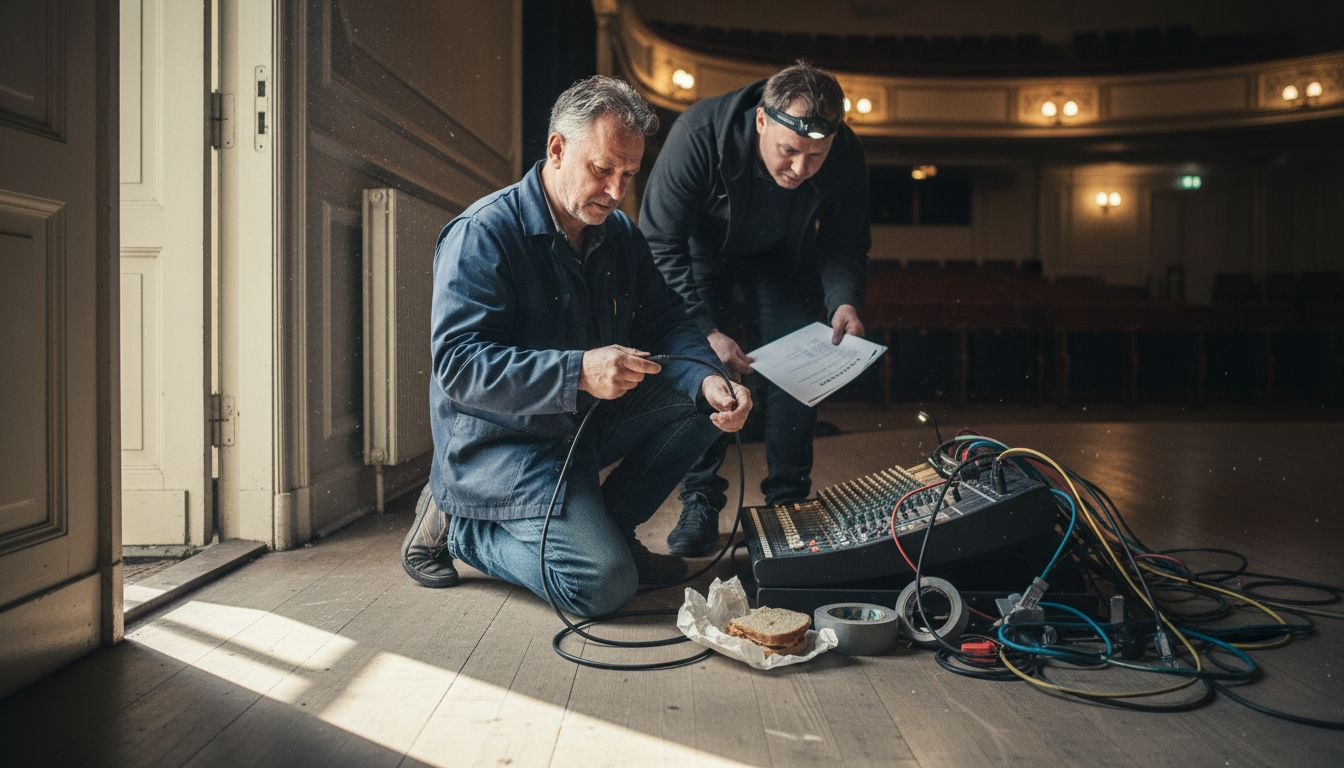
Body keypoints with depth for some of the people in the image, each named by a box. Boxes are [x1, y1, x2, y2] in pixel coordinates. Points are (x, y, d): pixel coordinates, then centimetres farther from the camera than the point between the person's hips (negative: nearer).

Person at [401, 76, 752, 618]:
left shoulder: (619, 235, 4)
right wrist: (579, 372, -40)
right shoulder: (483, 234, -19)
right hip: (501, 442, -7)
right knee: (604, 583, -22)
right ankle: (460, 528, 2)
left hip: (589, 425, 8)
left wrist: (707, 381, -22)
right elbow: (457, 364, -27)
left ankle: (606, 524, 5)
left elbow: (666, 325, 2)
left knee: (705, 401, -7)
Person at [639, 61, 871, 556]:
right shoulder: (699, 135, -38)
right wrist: (706, 331, -37)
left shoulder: (846, 158, -28)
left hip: (784, 255, 2)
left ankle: (788, 498, 4)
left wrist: (844, 301, -33)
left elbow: (846, 247, -11)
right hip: (703, 244, -2)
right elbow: (661, 244, -30)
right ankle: (700, 501, -5)